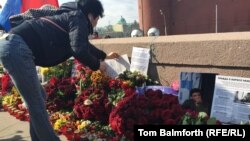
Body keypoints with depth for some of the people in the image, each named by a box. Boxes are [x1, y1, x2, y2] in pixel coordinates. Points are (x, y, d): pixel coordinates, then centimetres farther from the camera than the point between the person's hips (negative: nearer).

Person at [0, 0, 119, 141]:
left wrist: (104, 56, 55)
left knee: (39, 98, 17)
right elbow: (79, 50, -17)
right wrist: (97, 65, 1)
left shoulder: (71, 17, 27)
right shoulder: (78, 18, -1)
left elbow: (83, 44, 42)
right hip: (17, 47, -10)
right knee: (36, 103, -2)